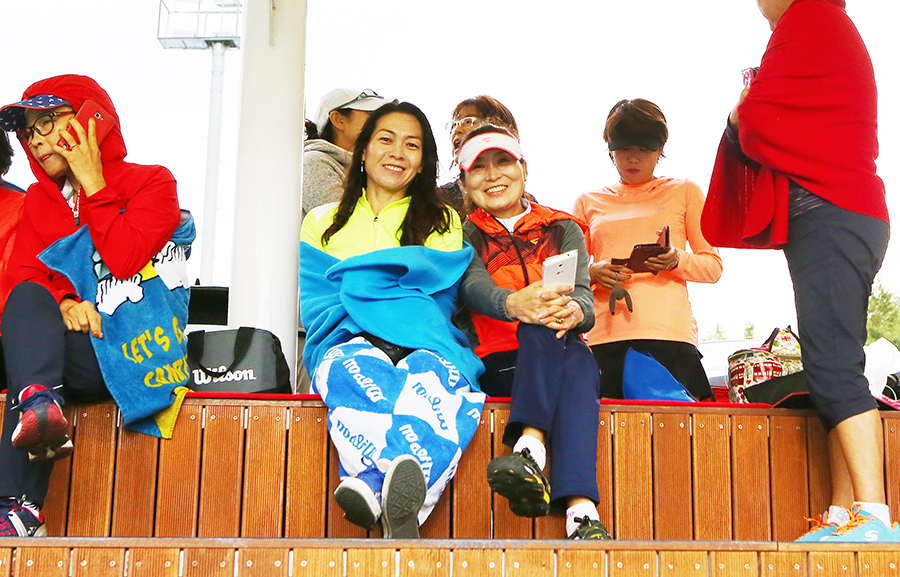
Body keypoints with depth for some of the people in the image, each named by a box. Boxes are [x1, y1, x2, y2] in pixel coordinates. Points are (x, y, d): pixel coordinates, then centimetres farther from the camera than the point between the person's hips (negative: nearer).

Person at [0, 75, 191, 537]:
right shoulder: (39, 198, 20)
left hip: (132, 355, -4)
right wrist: (62, 303, -18)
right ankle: (39, 405, -49)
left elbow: (123, 261, -14)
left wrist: (92, 183, -7)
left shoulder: (152, 183, 5)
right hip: (59, 349, 4)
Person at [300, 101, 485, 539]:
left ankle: (372, 483, -60)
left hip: (424, 344, 0)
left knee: (435, 373, -38)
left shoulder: (443, 223, 24)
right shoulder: (323, 222, 25)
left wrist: (349, 283, -2)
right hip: (351, 343, 0)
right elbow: (316, 306, 10)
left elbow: (437, 303, 6)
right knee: (358, 374, -38)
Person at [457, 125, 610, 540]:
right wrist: (513, 303, -34)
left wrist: (574, 310, -28)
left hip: (566, 361, 2)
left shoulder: (563, 229, 20)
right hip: (497, 365, -1)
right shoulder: (465, 234, 16)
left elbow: (583, 293, 1)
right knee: (542, 330, -35)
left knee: (575, 354, -35)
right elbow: (473, 284, -8)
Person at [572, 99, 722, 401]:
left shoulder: (684, 191, 18)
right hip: (605, 339, 1)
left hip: (669, 333, -1)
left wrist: (677, 261, -8)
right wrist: (594, 272, -3)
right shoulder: (589, 202, 21)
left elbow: (713, 266, 14)